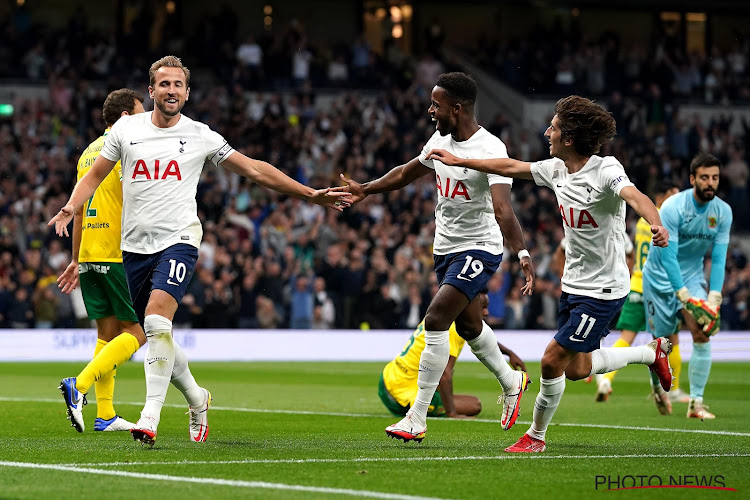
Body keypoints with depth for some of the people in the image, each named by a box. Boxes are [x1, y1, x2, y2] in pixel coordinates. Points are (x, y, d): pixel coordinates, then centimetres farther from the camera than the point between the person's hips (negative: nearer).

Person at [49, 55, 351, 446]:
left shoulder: (200, 136, 2)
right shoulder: (126, 128, 6)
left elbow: (254, 169, 8)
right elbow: (94, 175, 13)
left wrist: (311, 195, 7)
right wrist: (71, 207, -7)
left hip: (178, 241, -3)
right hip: (135, 245, 3)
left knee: (157, 319, -24)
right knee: (154, 335, 6)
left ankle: (151, 415, -23)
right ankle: (196, 398, 30)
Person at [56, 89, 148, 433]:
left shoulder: (89, 152, 17)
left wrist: (76, 260, 24)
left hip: (90, 256, 8)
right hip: (120, 255, -8)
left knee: (107, 332, 11)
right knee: (137, 331, -4)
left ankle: (105, 415, 8)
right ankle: (79, 385, -18)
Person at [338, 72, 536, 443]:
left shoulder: (490, 150, -21)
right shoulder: (442, 139, 3)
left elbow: (503, 210, -32)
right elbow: (408, 172, 22)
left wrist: (522, 253, -44)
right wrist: (366, 189, 24)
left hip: (479, 249, -8)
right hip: (445, 247, 8)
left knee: (435, 319, -18)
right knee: (468, 325, 20)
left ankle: (417, 418, -14)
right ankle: (510, 381, 46)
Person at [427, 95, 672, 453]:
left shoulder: (606, 170, -21)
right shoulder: (556, 169, 1)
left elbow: (635, 196, -40)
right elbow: (511, 167, 14)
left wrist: (656, 225, -60)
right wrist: (458, 161, 17)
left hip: (603, 290, -8)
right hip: (574, 285, 8)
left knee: (553, 361, -8)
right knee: (575, 369, 16)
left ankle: (536, 436, 14)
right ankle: (651, 352, 37)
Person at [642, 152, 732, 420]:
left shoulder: (723, 212, -9)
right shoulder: (673, 207, -23)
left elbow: (718, 259, -7)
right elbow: (668, 256, -25)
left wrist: (714, 298, -19)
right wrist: (685, 298, -31)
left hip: (693, 275, 3)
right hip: (661, 277, -3)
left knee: (703, 335, -14)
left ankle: (696, 403, -9)